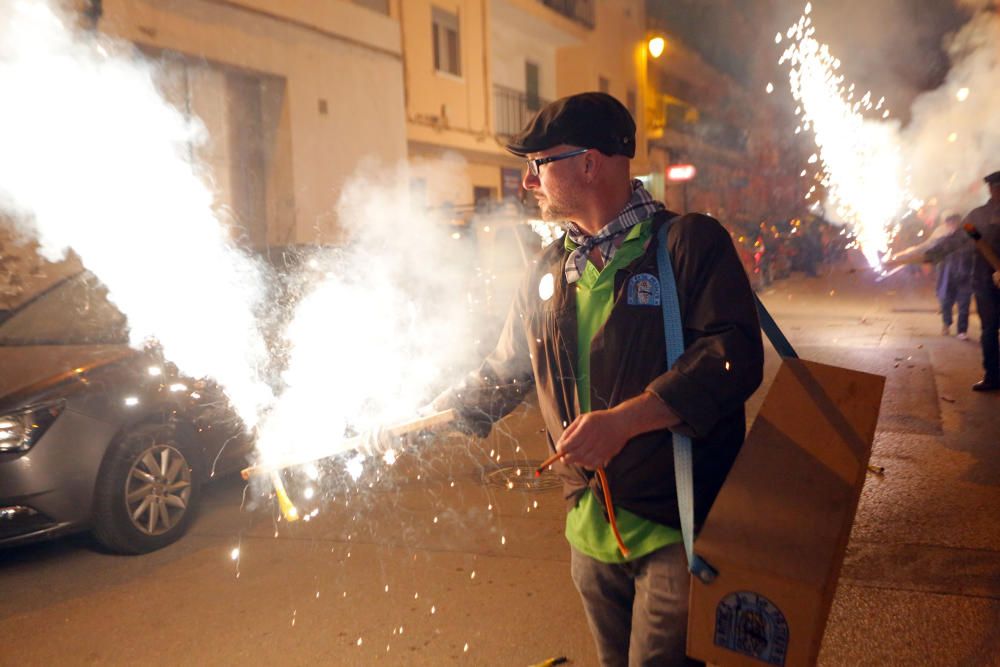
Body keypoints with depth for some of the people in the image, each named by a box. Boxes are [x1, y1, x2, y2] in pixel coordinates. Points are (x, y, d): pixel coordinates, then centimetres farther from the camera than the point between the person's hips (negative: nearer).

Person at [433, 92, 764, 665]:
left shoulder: (691, 242, -9)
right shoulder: (548, 272, 10)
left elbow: (734, 356, -21)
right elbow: (503, 375, 18)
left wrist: (623, 420, -29)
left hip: (680, 530, -6)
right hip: (591, 532, 6)